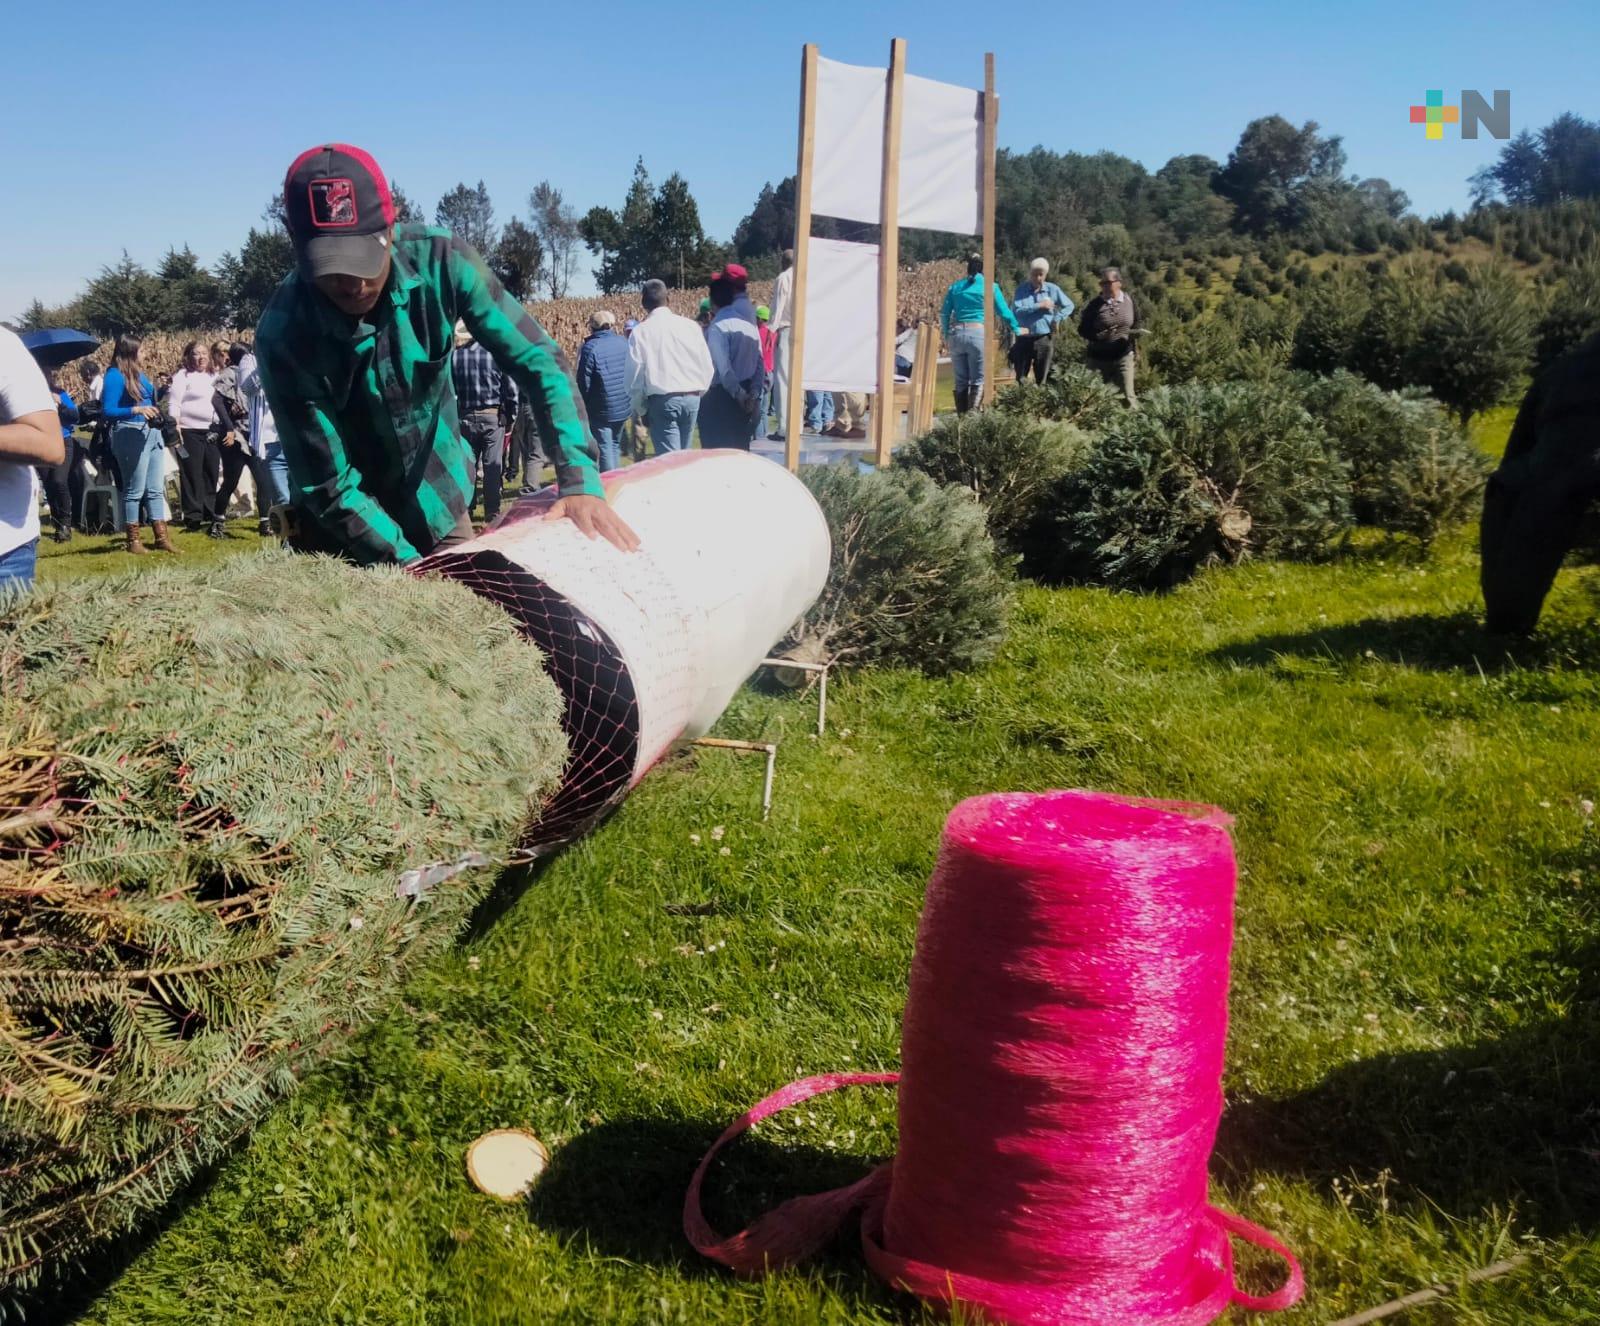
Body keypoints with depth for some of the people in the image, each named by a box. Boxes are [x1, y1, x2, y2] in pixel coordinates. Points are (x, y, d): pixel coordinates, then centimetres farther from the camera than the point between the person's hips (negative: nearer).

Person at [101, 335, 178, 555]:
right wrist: (136, 409, -25)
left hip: (152, 433, 8)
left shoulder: (138, 373, 13)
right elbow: (108, 411, -15)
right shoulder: (115, 375, -9)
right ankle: (133, 540, 6)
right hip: (131, 435, -8)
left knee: (156, 489, 8)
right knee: (134, 490, -2)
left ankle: (162, 537, 11)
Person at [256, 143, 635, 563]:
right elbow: (329, 488, -23)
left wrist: (581, 481, -26)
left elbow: (538, 361, -15)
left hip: (440, 505, 3)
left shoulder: (439, 261, -21)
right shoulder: (284, 334, -26)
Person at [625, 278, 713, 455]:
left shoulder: (640, 331, -3)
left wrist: (639, 408, 8)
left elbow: (635, 374, -3)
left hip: (662, 400, -4)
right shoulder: (690, 326, 5)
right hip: (692, 399, 4)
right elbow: (707, 365, 7)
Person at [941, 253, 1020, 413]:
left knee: (961, 380, 9)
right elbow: (1004, 312, 8)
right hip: (978, 334, -3)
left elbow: (944, 314, 12)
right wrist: (1016, 330, 22)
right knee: (977, 380, 0)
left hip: (957, 334, 3)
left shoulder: (955, 286, 12)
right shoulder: (990, 287, 4)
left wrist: (946, 335, 25)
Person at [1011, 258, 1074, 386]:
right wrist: (1039, 306, -16)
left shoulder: (1053, 289, 3)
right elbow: (1016, 310, -15)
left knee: (1041, 379, 6)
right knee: (1020, 379, 1)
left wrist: (1057, 319, 0)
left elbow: (1069, 306, 14)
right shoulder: (1021, 289, -1)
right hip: (1024, 339, -1)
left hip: (1044, 340, 1)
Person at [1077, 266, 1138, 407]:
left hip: (1123, 356, 0)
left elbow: (1136, 323, 14)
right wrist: (1099, 336, -20)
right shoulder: (1095, 305, -6)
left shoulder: (1129, 300, 1)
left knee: (1128, 396, -4)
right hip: (1099, 358, 0)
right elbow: (1082, 330, -3)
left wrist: (1134, 333, -8)